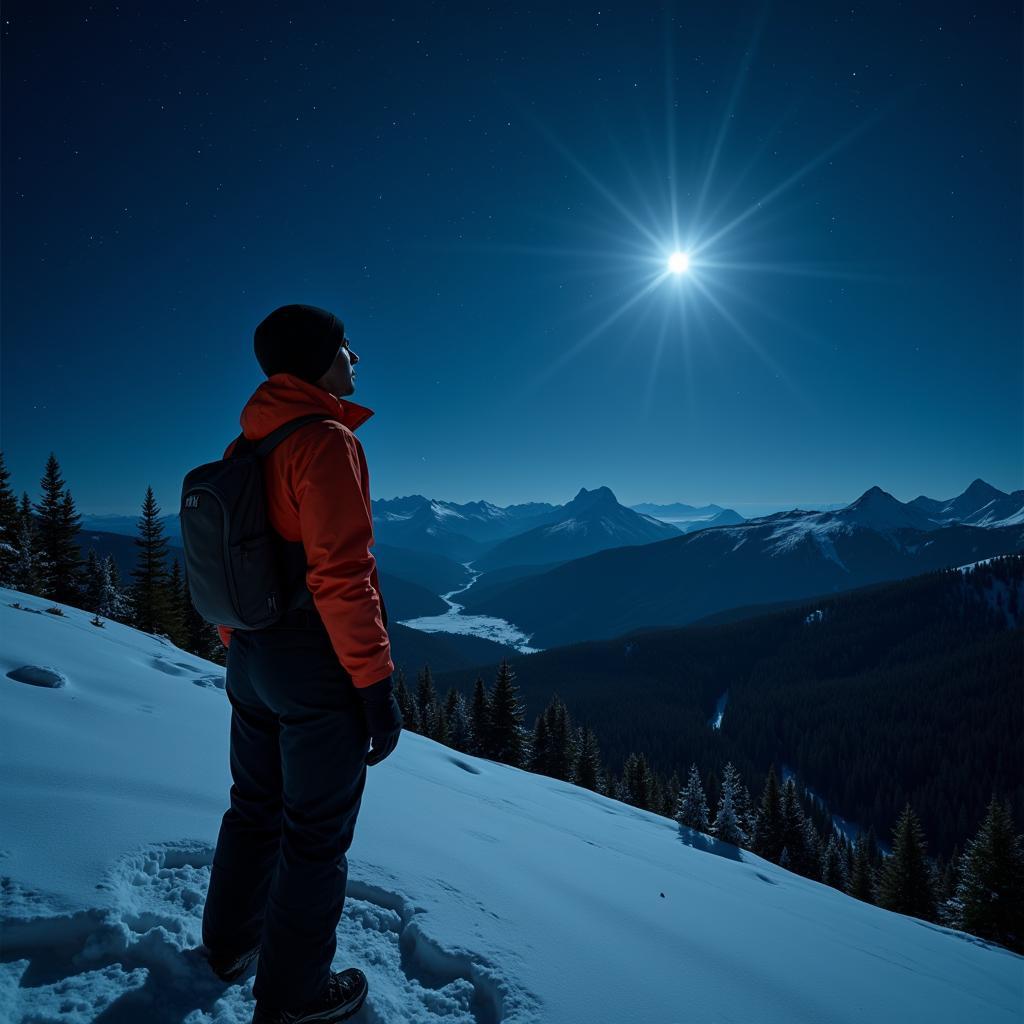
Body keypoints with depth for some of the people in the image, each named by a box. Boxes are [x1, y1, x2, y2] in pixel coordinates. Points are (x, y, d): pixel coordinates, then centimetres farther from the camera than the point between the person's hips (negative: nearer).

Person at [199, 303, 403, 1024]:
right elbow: (340, 575, -24)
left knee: (256, 808, 25)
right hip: (319, 668, -8)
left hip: (253, 662, 9)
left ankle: (230, 945, 44)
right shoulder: (325, 442, -18)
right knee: (317, 831, 9)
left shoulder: (244, 450, 8)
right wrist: (377, 684, -19)